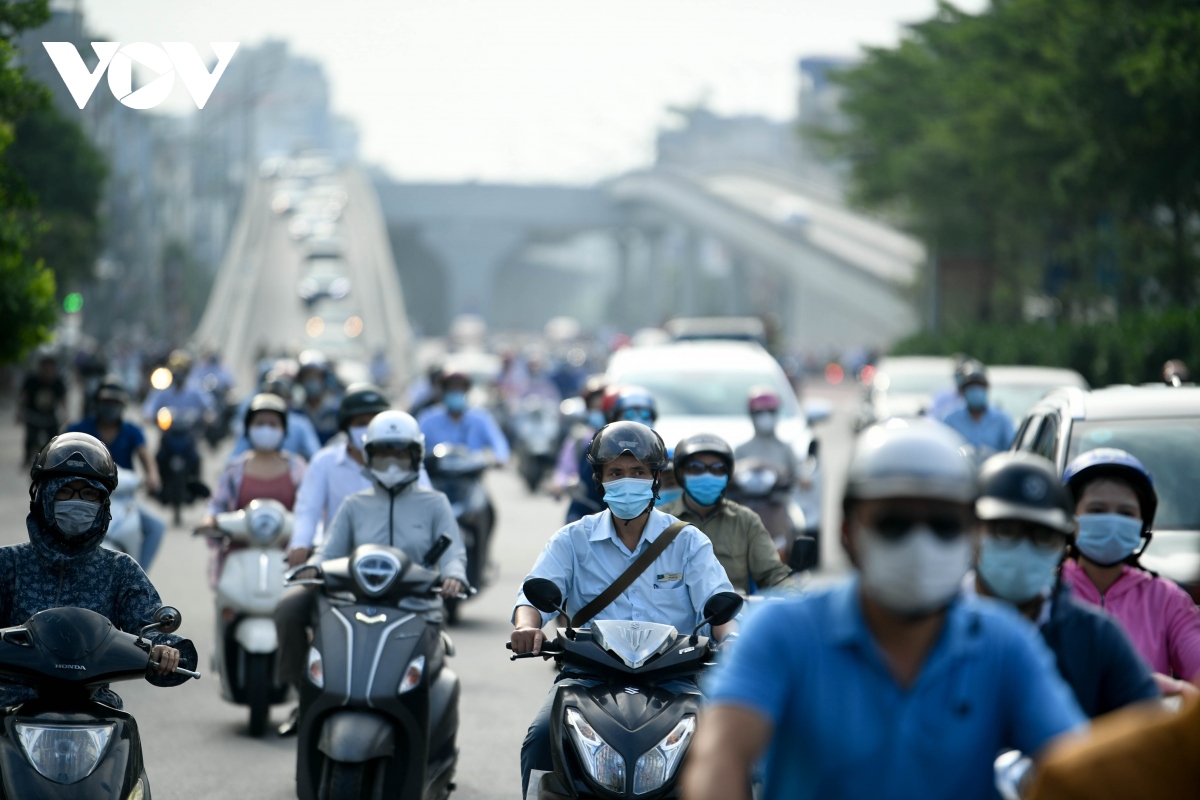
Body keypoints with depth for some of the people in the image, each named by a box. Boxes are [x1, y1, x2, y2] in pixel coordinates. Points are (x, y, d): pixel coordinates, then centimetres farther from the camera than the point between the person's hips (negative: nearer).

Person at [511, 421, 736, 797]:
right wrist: (527, 625, -27)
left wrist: (729, 639, -27)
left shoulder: (689, 542, 11)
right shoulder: (572, 540, 13)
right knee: (542, 737, -28)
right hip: (589, 674, 1)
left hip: (670, 677, -1)